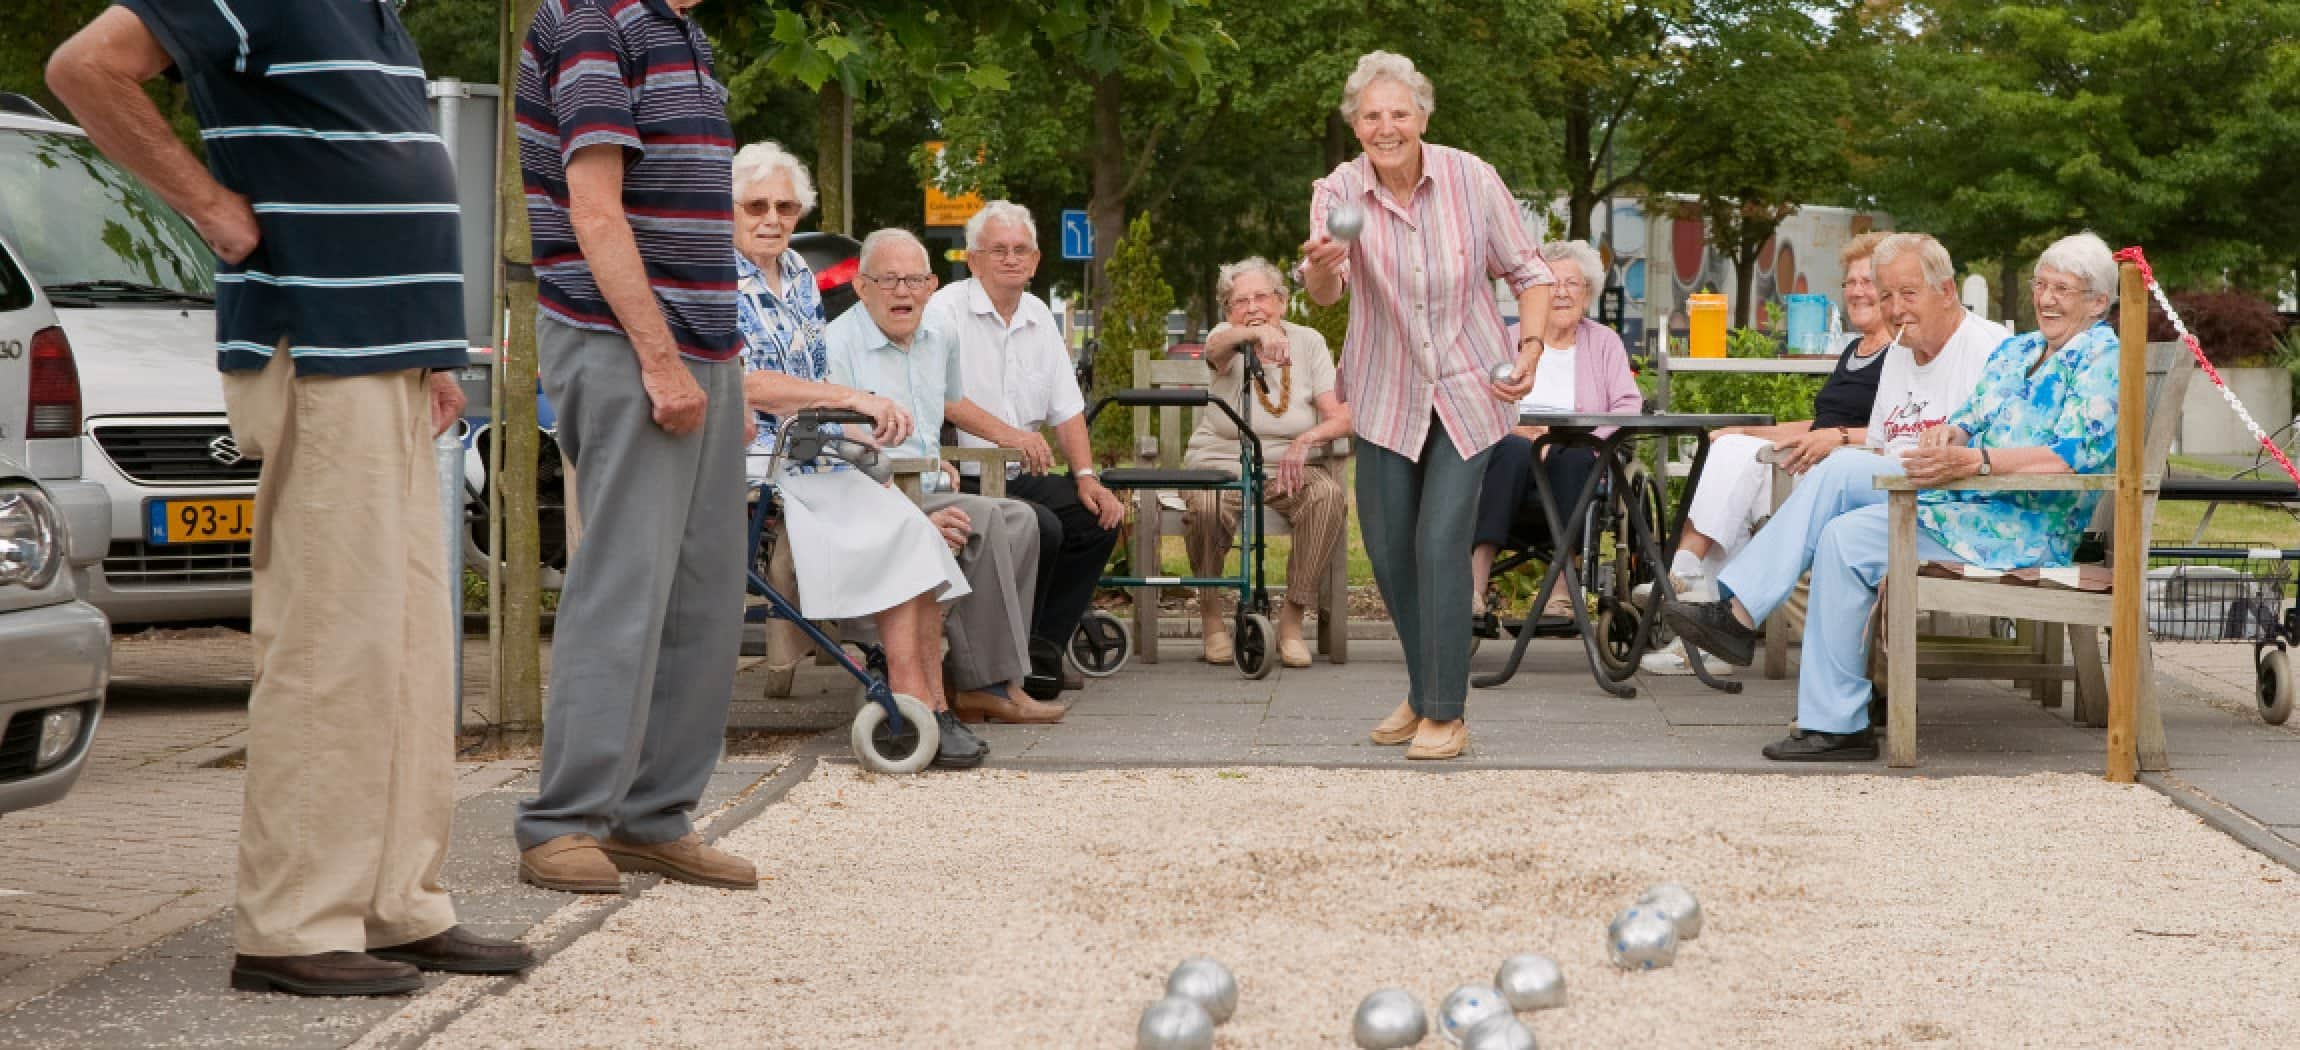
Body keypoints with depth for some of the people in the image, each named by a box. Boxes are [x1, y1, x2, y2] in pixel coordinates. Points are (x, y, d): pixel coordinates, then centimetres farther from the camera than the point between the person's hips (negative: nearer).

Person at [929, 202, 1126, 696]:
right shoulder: (947, 310, -7)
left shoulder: (1038, 316, 16)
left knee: (1099, 518, -6)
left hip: (1022, 475, 8)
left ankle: (1045, 646, 4)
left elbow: (1067, 409, 17)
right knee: (1041, 527, -28)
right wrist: (1003, 433, -30)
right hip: (962, 475, -8)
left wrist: (1086, 478, 3)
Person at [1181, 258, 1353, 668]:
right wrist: (1257, 333, -52)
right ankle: (1211, 615, -10)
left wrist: (1306, 439, -26)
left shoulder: (1308, 342, 5)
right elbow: (1218, 346, -29)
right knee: (1205, 507, -35)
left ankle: (1292, 618, -20)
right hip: (1222, 463, -1)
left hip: (1290, 467, 2)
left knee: (1330, 495, -31)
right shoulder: (1227, 337, 0)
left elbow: (1342, 415, -4)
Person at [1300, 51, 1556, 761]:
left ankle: (1446, 715, -4)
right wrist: (1321, 267, -53)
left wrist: (1531, 348, -16)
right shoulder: (1338, 193, -12)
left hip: (1469, 390, -2)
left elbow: (1527, 272, -1)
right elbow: (1322, 294, -30)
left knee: (1440, 544, -13)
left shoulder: (1472, 180, -14)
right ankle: (1423, 694, 30)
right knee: (1387, 549, 9)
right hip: (1387, 395, 3)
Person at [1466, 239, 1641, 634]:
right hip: (1510, 453, 0)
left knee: (1574, 456, -36)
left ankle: (1562, 590, -40)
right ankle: (1474, 588, -47)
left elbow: (1630, 407, 3)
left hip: (1576, 466, 0)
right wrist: (1516, 429, -17)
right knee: (1515, 451, -36)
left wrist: (1579, 436, -16)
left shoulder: (1604, 343, 18)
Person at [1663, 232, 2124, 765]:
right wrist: (1947, 433, -9)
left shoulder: (2102, 356, -7)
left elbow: (2076, 453, -21)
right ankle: (1737, 612, -16)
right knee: (1842, 467, -9)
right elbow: (1970, 418, 18)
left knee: (1848, 537, -22)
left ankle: (1837, 725, -20)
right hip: (1967, 498, 9)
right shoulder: (2015, 350, 21)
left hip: (2026, 529, -9)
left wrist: (1973, 460, -32)